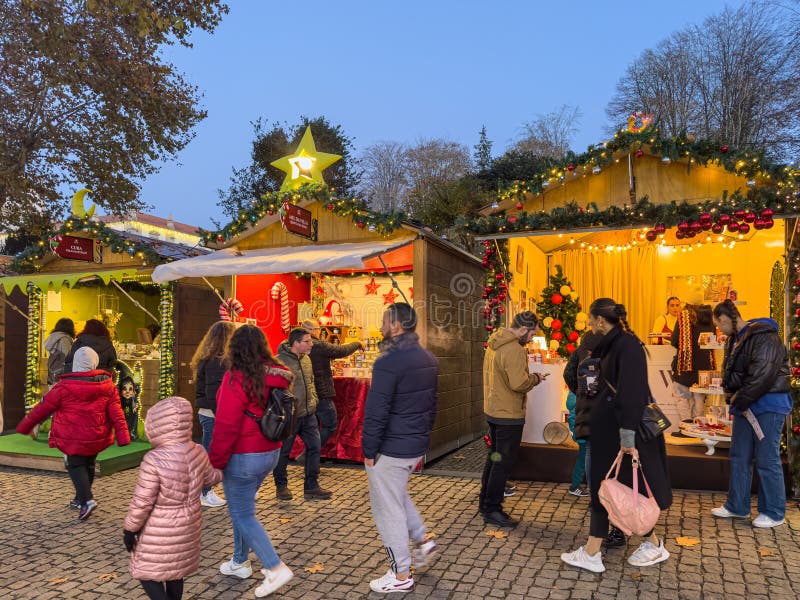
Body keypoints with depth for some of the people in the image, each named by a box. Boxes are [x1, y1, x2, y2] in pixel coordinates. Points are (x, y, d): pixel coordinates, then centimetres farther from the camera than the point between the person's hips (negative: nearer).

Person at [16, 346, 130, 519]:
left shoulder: (64, 387, -13)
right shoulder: (107, 385, -4)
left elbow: (43, 408, -3)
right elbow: (116, 413, -4)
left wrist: (25, 426, 11)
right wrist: (123, 436, -2)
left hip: (73, 437, -4)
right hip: (96, 437, 4)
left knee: (75, 466, 7)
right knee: (88, 465, 20)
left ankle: (87, 500, -10)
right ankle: (80, 498, 33)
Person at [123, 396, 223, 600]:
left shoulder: (154, 460, -27)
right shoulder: (199, 452, -7)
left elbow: (142, 502, -20)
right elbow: (210, 478, 12)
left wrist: (130, 529, -5)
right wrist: (221, 471, 34)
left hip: (159, 530, -6)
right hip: (188, 524, 6)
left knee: (146, 572, 12)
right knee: (176, 569, 23)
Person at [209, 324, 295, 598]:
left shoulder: (237, 379, -19)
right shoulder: (277, 376, 2)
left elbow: (226, 428, -20)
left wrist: (215, 463, -11)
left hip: (243, 457, -8)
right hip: (270, 453, 8)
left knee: (243, 516, 5)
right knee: (241, 509, 23)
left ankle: (276, 568, 0)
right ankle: (240, 562, 34)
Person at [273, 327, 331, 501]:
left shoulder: (306, 359, 9)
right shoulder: (280, 361, -17)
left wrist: (313, 400, 11)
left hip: (308, 414, 7)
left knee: (314, 447, 8)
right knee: (283, 452, 9)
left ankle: (311, 487, 20)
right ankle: (281, 486, 27)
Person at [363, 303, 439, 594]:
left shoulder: (388, 361, -22)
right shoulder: (428, 358, 5)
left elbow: (376, 411, -21)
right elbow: (432, 403, 13)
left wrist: (368, 450, -11)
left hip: (391, 449, -8)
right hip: (418, 446, 9)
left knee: (387, 509, 7)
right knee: (397, 493, 30)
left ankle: (401, 575, 18)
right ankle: (422, 541, 28)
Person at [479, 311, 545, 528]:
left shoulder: (495, 343, 9)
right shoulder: (514, 349, -21)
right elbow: (519, 383, -26)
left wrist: (530, 378, 11)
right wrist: (536, 378, -8)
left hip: (493, 410, 10)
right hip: (509, 414, -10)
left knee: (494, 457, 20)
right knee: (504, 462, 0)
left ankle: (485, 502, 30)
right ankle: (492, 510, 8)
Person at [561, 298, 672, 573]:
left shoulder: (628, 346, -18)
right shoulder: (610, 344, 10)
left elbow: (632, 393, -24)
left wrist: (627, 436, -26)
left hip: (621, 429, -9)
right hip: (606, 429, 9)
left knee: (630, 487, 7)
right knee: (602, 485, 11)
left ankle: (654, 545, 28)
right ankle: (591, 553, 20)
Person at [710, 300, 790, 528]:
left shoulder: (764, 337, -17)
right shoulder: (735, 339, 11)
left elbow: (762, 375, -23)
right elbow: (730, 372, 14)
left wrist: (739, 400, -15)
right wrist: (733, 394, -5)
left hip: (768, 406, -9)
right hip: (744, 405, 9)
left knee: (767, 460, 0)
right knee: (739, 457, 13)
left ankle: (774, 513, 15)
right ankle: (737, 506, 25)